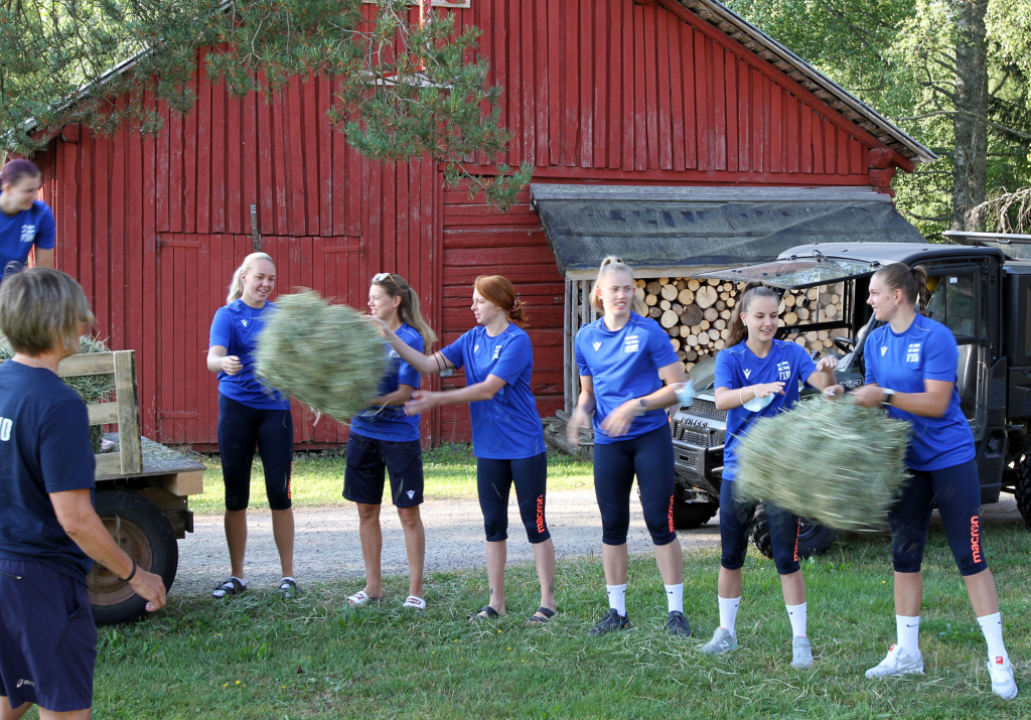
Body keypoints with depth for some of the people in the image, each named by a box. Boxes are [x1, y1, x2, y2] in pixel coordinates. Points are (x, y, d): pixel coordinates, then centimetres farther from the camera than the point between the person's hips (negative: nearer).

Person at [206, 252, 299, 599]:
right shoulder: (228, 315, -2)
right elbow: (212, 358, -18)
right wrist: (225, 362, -41)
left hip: (274, 407, 2)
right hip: (236, 407, -2)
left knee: (279, 493, -3)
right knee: (235, 495, 3)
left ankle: (288, 576, 4)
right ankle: (236, 577, 13)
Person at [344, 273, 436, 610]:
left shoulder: (410, 339, -10)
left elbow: (404, 393, -15)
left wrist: (370, 402, -28)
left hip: (399, 434, -6)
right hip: (363, 432, 6)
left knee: (408, 512, 0)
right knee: (366, 510, 10)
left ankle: (416, 589, 8)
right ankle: (373, 585, 21)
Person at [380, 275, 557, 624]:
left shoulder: (517, 341, -15)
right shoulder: (473, 339, 7)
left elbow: (488, 388, -21)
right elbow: (430, 364, 3)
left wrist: (436, 399, -22)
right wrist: (389, 337, -5)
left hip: (525, 447, -7)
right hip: (489, 447, 7)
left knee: (534, 523, 0)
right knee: (493, 525, 10)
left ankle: (548, 602, 8)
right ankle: (496, 602, 18)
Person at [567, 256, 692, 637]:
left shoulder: (649, 331, -6)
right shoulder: (586, 337, 7)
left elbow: (678, 386, -8)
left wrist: (635, 406, -17)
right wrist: (581, 410, -4)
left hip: (651, 438, -4)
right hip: (608, 442, 4)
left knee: (660, 522, -4)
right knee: (612, 524, 8)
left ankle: (676, 611, 4)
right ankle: (617, 610, 19)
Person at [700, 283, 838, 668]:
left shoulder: (791, 353, 1)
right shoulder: (730, 358, -1)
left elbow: (822, 385, -15)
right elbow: (721, 400, -19)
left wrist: (827, 373, -38)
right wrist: (757, 390, -37)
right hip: (739, 468, 1)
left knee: (787, 559, -5)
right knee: (731, 556, 11)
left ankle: (800, 640, 3)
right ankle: (726, 632, 26)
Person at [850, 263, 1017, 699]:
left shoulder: (936, 337, -16)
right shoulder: (876, 342, 6)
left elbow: (936, 403, -21)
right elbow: (874, 399, 8)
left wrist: (886, 396, -27)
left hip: (949, 458, -7)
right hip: (906, 462, 7)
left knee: (969, 556, -6)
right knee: (904, 555, 10)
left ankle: (998, 657, -2)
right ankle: (906, 652, 20)